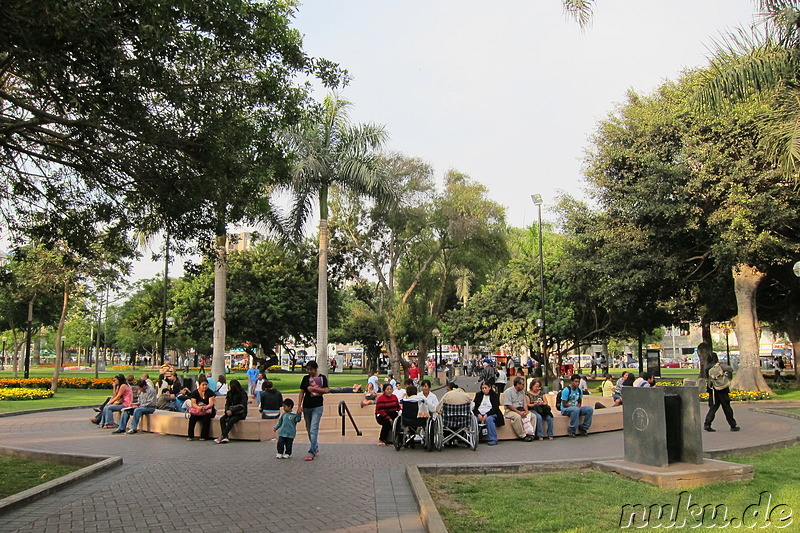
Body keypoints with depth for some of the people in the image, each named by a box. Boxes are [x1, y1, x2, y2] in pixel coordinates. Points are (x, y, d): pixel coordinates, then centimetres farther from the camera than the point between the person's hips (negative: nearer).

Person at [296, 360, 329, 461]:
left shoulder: (322, 377, 0)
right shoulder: (306, 378, 8)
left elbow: (326, 390, -8)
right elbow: (302, 392, 8)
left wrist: (314, 389, -14)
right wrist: (299, 406, 3)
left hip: (317, 407, -4)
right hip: (306, 406, 5)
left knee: (313, 430, -12)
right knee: (309, 430, 13)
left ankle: (311, 452, -11)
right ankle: (316, 448, 30)